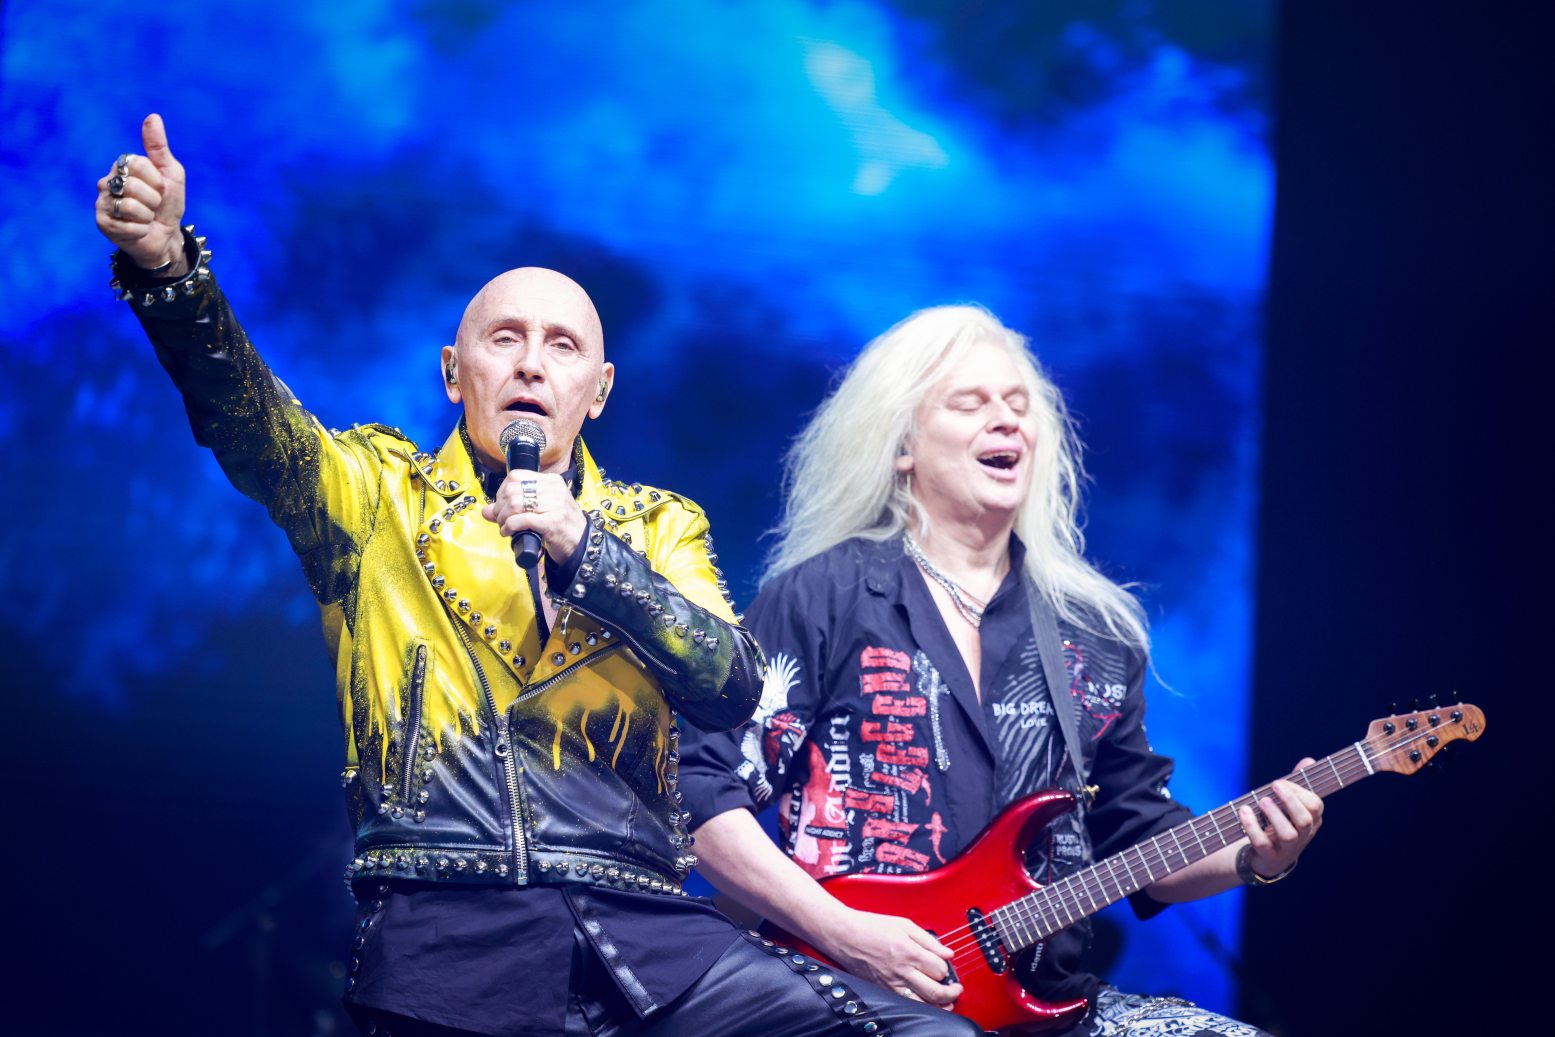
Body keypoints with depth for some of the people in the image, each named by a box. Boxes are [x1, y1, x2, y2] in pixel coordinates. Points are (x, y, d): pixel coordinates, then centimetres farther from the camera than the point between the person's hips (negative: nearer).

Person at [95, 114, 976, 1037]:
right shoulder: (379, 492, 17)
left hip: (639, 920, 1)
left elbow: (733, 690, 5)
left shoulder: (658, 527, 22)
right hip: (441, 927, -1)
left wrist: (581, 544, -7)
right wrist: (165, 266, -21)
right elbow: (247, 415, -3)